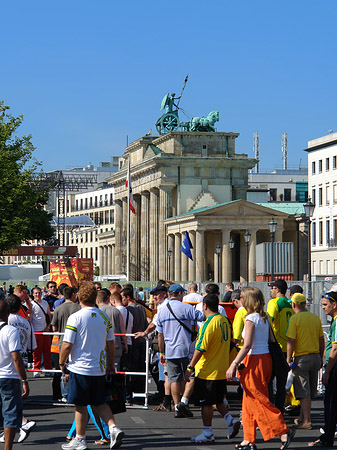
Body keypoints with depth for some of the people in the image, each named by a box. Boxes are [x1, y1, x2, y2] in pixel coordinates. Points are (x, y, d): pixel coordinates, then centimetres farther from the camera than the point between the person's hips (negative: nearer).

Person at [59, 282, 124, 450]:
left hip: (80, 368, -5)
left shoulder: (75, 318, -13)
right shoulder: (104, 317, 3)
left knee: (80, 405, 5)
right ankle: (113, 428, 1)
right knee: (100, 402, 17)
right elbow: (110, 344, 8)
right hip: (100, 368, 5)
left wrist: (62, 363, 2)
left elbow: (67, 345, -14)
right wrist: (111, 365, 19)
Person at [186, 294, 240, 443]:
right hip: (222, 370, 8)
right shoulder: (224, 320, 6)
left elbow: (200, 349, -21)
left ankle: (207, 434, 6)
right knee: (217, 400, 21)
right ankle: (231, 421, 7)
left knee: (206, 403, 1)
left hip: (207, 371, -8)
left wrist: (190, 368, -16)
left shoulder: (209, 324, -19)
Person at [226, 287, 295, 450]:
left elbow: (247, 346, -20)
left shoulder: (251, 318, -14)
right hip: (266, 357, 9)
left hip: (255, 361, -9)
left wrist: (234, 365, -19)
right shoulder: (264, 317, 10)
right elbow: (269, 340, 12)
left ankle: (283, 431, -10)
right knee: (249, 401, 14)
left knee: (258, 401, -4)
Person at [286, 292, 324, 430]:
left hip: (301, 358, -6)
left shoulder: (294, 319, -10)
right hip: (315, 357, 6)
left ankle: (307, 421, -4)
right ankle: (302, 417, 26)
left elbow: (291, 341, -15)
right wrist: (320, 358, 18)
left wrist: (288, 359, -8)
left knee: (304, 392, -2)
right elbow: (321, 339, 10)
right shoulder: (316, 318, 6)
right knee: (310, 391, 15)